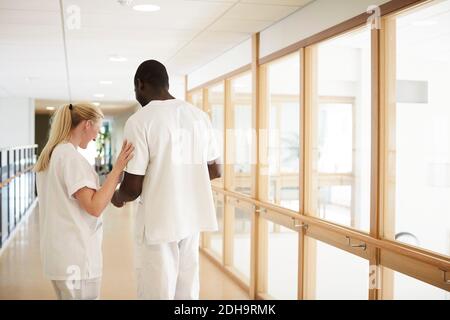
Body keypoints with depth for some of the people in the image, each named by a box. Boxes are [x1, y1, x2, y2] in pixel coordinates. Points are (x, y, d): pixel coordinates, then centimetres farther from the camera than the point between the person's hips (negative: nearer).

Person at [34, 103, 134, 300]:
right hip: (76, 258, -9)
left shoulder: (49, 155, 11)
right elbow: (95, 207, -22)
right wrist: (118, 169, -22)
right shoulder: (71, 157, -17)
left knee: (66, 295, 18)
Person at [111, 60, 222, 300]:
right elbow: (215, 170, 11)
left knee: (157, 292, 5)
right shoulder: (199, 115, 5)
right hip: (192, 217, 6)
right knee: (187, 292, 14)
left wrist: (118, 198, 9)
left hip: (158, 221, -6)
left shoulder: (139, 121, -12)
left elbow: (133, 187, -13)